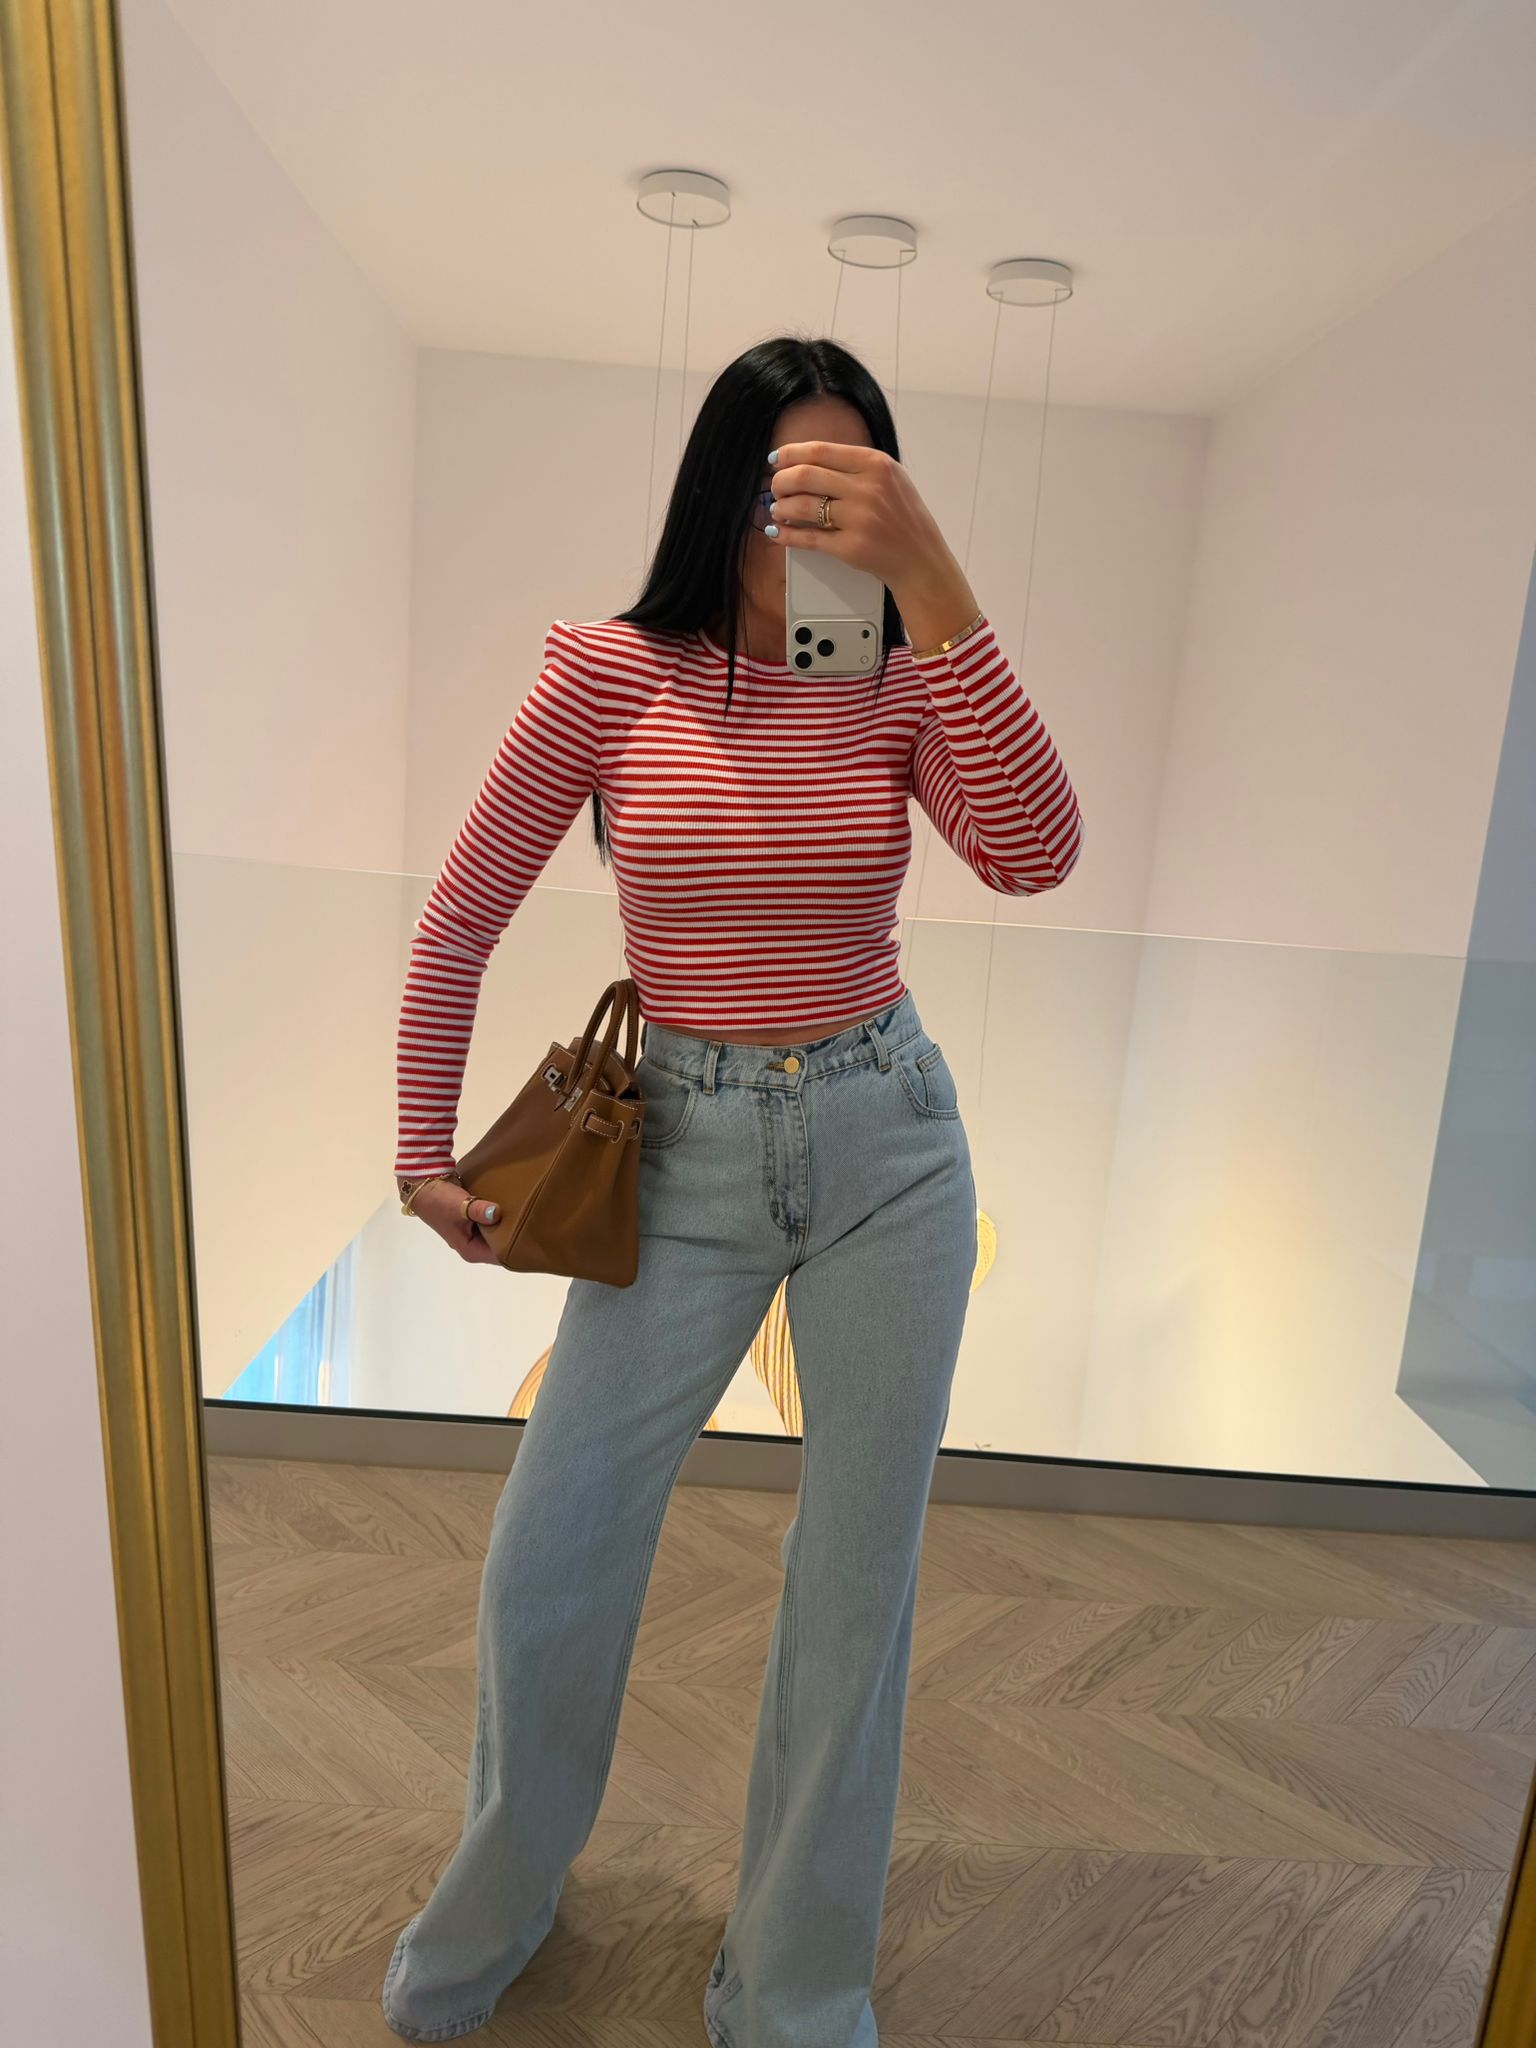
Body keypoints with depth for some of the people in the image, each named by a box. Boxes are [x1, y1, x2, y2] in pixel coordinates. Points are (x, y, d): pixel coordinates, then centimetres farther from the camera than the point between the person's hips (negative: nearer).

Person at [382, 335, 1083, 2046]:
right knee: (543, 1573, 6)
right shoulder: (613, 671, -5)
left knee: (859, 1580, 11)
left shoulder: (901, 687, -2)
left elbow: (1036, 856, -21)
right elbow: (459, 920, 1)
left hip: (887, 1144, 2)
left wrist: (929, 576, -25)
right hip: (687, 1152, -1)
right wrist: (424, 1153, 2)